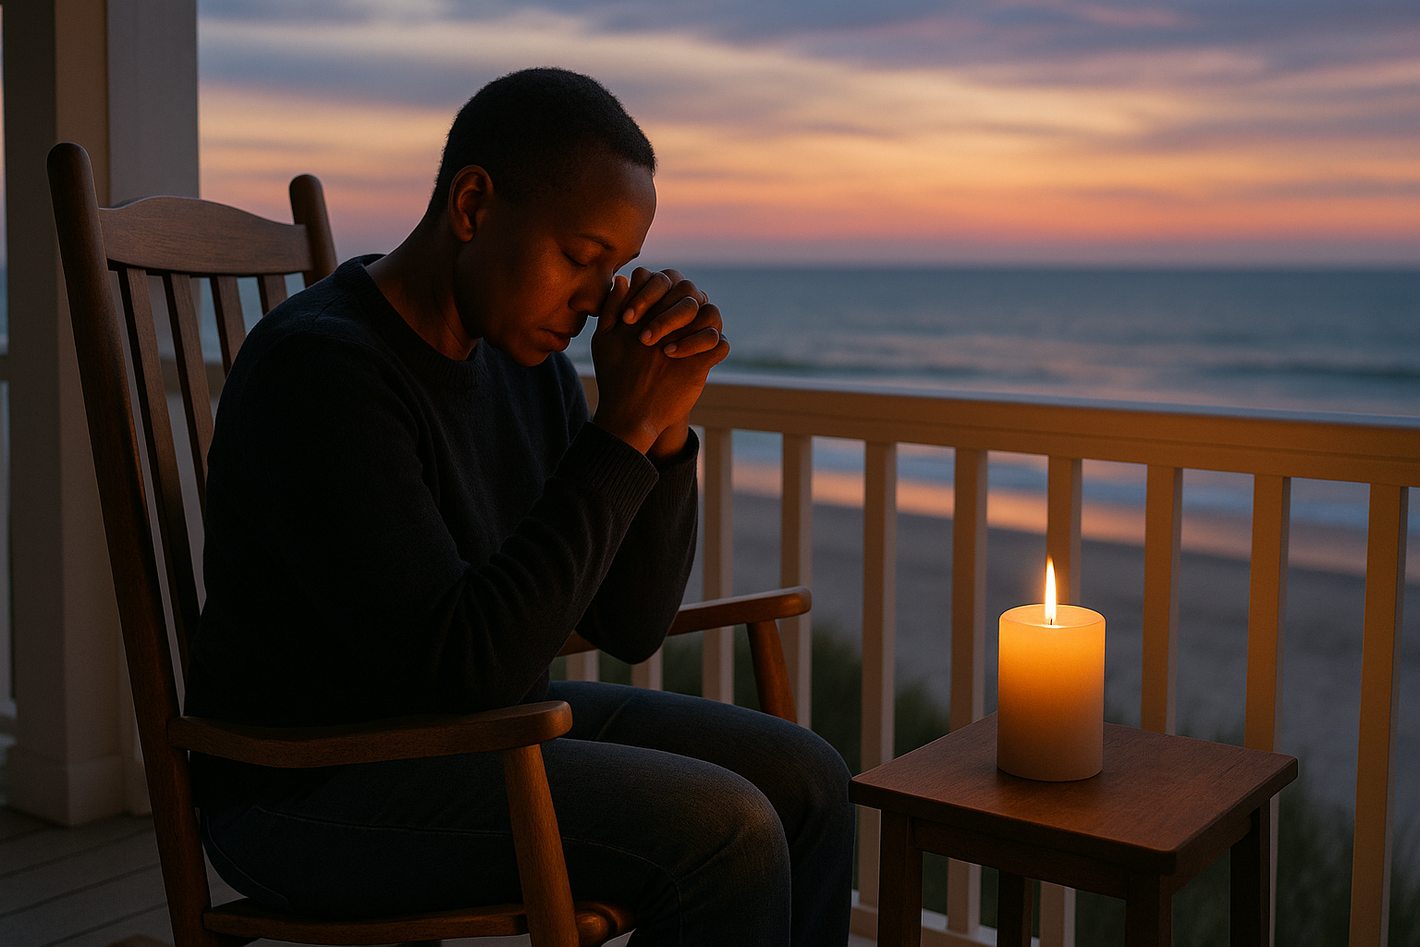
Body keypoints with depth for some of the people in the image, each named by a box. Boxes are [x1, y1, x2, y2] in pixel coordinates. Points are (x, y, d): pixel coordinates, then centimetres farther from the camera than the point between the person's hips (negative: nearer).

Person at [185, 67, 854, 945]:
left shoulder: (527, 362, 3)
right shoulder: (317, 370, -23)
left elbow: (631, 625, 1)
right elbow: (465, 667, -29)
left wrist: (664, 421, -13)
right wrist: (622, 430, -26)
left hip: (490, 726, 8)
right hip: (320, 786, -8)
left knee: (809, 782, 0)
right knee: (727, 833, -21)